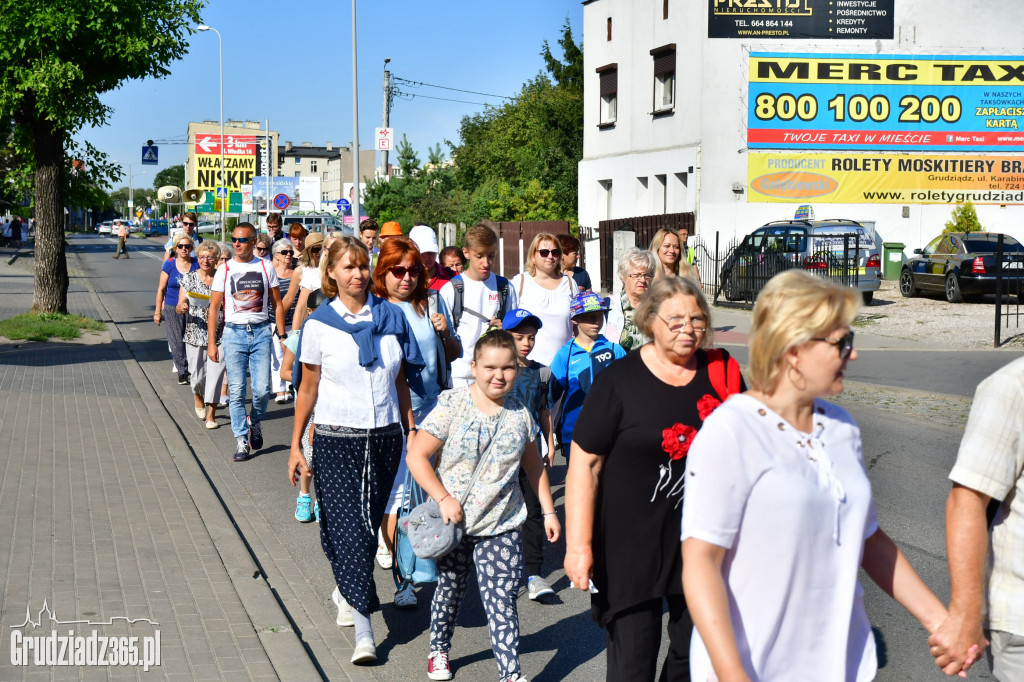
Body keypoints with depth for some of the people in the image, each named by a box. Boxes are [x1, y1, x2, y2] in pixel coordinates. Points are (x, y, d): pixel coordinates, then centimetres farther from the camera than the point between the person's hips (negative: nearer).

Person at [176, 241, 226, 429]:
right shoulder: (189, 279, 4)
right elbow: (180, 307, 1)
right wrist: (182, 308, -21)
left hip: (219, 334, -1)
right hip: (195, 334, 1)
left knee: (215, 373, -5)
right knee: (198, 375, 5)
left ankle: (211, 414, 5)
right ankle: (198, 397, 39)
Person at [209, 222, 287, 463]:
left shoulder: (266, 268, 6)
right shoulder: (225, 270, 3)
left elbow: (277, 304, 11)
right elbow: (214, 307, 5)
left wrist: (282, 335, 4)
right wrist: (212, 342, 0)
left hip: (261, 332, 0)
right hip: (234, 332, 0)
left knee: (262, 390, -6)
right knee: (236, 390, -4)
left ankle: (254, 421, 24)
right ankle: (241, 440, 4)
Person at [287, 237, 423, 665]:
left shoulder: (391, 317, 4)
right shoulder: (319, 324, -3)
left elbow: (400, 381, 12)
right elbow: (307, 389, 3)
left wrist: (412, 431, 9)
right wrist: (296, 445, 3)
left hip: (385, 436, 3)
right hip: (337, 439, -3)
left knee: (368, 523, 11)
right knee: (347, 529, -8)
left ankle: (346, 591, 38)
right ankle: (363, 631, -8)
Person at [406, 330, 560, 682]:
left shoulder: (520, 414, 2)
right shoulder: (452, 406, -10)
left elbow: (533, 464, 16)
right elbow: (416, 456, -10)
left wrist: (548, 511, 14)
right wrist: (444, 499, -16)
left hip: (502, 527, 1)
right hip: (455, 523, -1)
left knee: (502, 601, -4)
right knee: (450, 590, 17)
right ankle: (439, 649, 41)